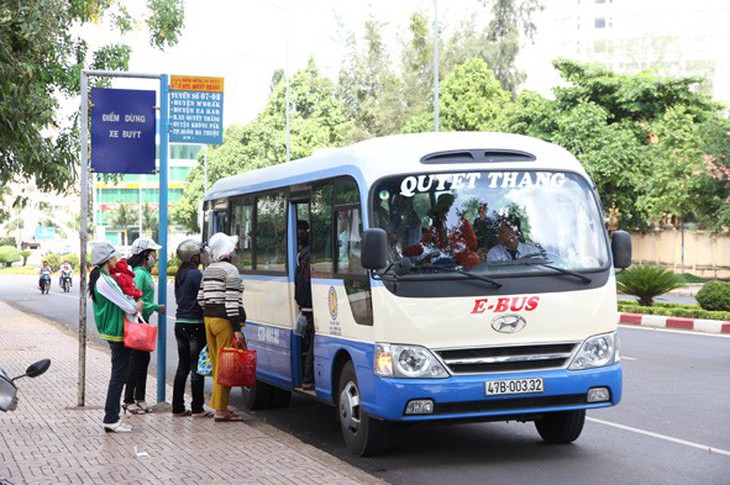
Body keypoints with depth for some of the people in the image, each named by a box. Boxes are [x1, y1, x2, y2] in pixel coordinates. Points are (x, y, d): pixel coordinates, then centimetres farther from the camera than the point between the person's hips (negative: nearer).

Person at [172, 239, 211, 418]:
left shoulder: (180, 274, 12)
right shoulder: (196, 274, -15)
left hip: (180, 323, 8)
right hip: (195, 325, -8)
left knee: (183, 366, 13)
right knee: (197, 368, -2)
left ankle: (177, 407, 15)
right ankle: (197, 409, 2)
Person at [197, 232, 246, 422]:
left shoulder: (208, 270, 13)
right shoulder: (230, 270, -12)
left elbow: (200, 298, 14)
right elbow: (232, 301, -17)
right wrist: (237, 328, -18)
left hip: (208, 319, 8)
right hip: (224, 321, -8)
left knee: (216, 363, 12)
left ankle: (220, 406, 17)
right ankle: (220, 410, -4)